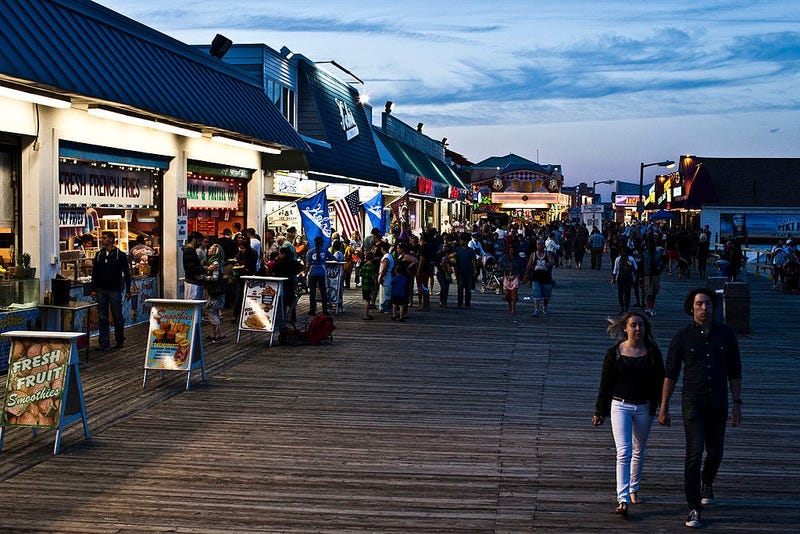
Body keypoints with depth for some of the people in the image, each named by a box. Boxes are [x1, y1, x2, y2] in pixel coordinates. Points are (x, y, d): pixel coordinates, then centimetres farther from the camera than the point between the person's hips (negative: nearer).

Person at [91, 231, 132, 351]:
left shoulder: (120, 255, -3)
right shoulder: (99, 255, 9)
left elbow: (126, 273, -2)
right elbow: (94, 273, 13)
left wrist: (128, 290, -4)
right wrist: (93, 289, 6)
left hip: (115, 290, -4)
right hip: (101, 291, 4)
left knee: (117, 317, 3)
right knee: (102, 318, 3)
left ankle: (119, 341, 18)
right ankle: (104, 343, 6)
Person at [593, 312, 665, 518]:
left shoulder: (652, 352, 0)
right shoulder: (614, 353, -4)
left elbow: (660, 381, 4)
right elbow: (605, 384, 1)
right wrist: (599, 412, 3)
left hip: (644, 408, 3)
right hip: (620, 406, -3)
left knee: (639, 451, 16)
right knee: (624, 452, -13)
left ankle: (634, 489, 35)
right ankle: (623, 500, -18)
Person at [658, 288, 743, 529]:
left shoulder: (726, 334, 2)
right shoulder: (683, 336, -3)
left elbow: (734, 372, 8)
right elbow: (670, 374, 0)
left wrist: (737, 404, 4)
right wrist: (663, 407, -2)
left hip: (718, 403, 3)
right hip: (693, 403, -3)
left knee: (715, 452, 14)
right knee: (694, 453, -11)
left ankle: (707, 484, 47)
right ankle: (694, 509, -7)